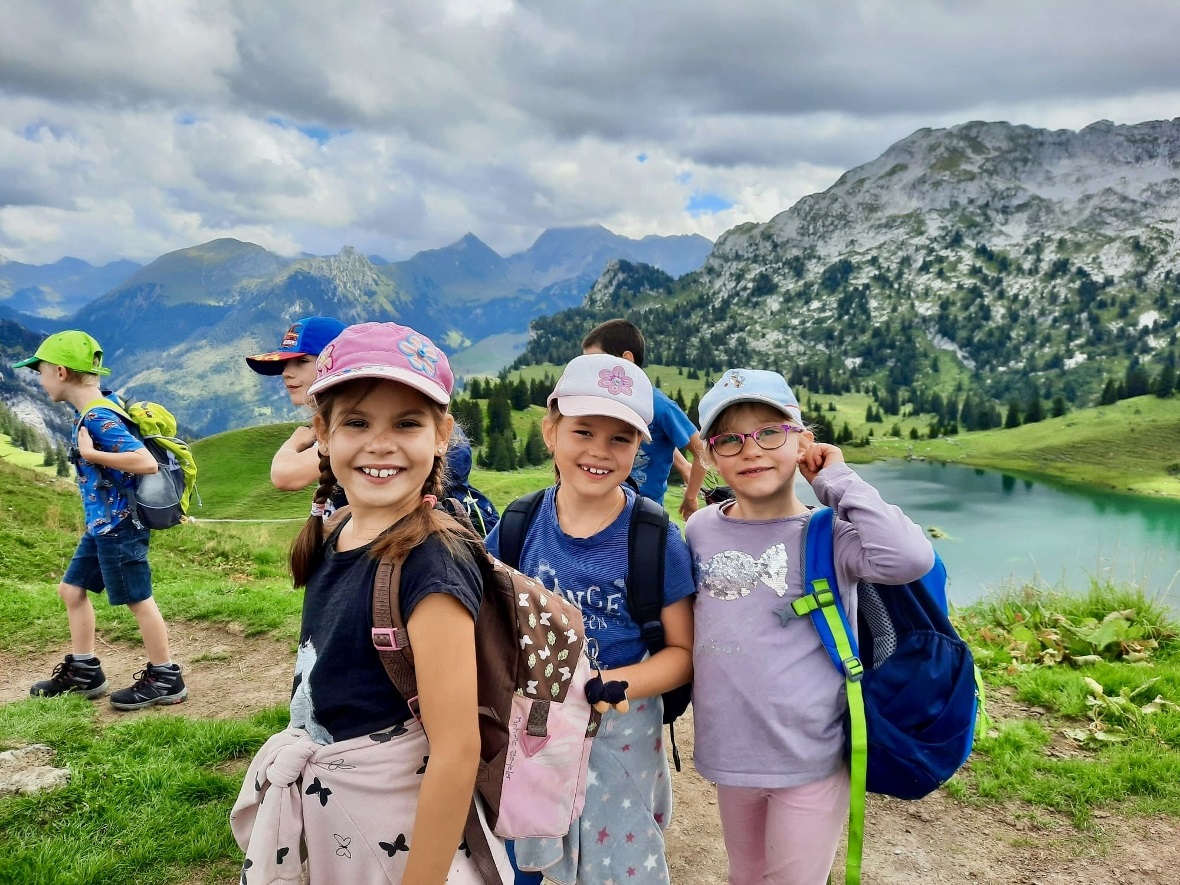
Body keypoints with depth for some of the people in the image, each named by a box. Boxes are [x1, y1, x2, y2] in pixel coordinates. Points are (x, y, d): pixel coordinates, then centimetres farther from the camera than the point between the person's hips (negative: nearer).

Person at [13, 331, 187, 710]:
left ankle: (166, 680, 13)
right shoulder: (93, 413, 8)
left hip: (118, 526, -10)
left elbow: (146, 462, -32)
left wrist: (90, 453, -25)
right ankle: (84, 671, 29)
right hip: (101, 525, 10)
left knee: (138, 599, 0)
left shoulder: (98, 418, -22)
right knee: (72, 589, 18)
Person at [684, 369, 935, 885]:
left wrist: (836, 479, -24)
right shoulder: (701, 530, -2)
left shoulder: (826, 534, -14)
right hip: (730, 753, 4)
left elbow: (910, 559, -33)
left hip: (811, 760, -4)